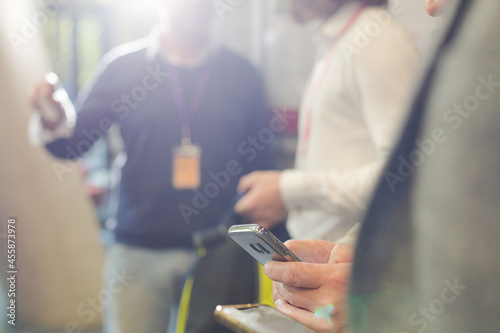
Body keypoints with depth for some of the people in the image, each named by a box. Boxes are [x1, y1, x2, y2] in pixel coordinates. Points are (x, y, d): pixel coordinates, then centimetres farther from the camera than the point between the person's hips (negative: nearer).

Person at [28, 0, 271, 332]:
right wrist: (53, 122, -21)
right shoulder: (122, 66, 2)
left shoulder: (241, 74, 4)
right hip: (139, 252, -1)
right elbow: (75, 142, 1)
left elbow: (260, 164, 7)